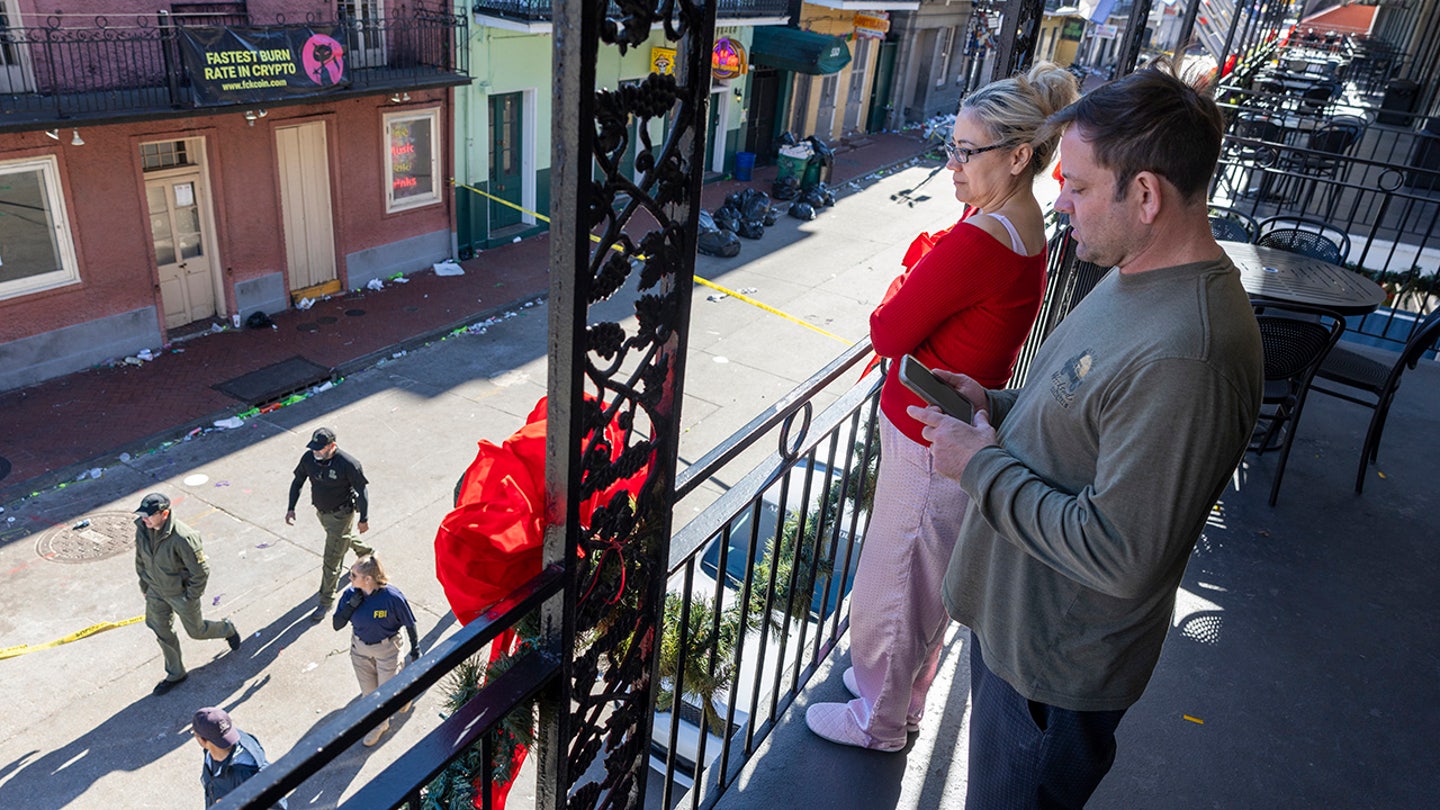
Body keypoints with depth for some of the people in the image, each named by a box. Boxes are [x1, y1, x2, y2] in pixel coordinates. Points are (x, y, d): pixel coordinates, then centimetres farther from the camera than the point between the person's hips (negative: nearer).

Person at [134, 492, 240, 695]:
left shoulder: (182, 537, -35)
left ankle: (227, 629, 44)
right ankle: (175, 673, 36)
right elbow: (140, 559, 7)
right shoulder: (142, 529, -14)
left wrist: (190, 597, -15)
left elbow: (201, 571, -24)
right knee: (162, 632, 16)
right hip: (156, 591, 6)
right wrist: (145, 585, 12)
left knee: (195, 631, 13)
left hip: (181, 593, -6)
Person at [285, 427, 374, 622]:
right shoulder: (308, 458, -13)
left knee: (331, 561, -1)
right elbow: (297, 482, 3)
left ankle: (326, 602, 14)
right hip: (321, 511, 6)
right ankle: (367, 552, 63)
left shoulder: (348, 464, -29)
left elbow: (362, 491, -19)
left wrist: (364, 519, -13)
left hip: (341, 515, -6)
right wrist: (291, 508, -1)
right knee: (347, 537, 32)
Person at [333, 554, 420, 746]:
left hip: (386, 649, -4)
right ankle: (379, 723, 44)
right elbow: (337, 624, -12)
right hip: (359, 648, 4)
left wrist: (415, 649, -6)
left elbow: (409, 624, -15)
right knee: (368, 691, 19)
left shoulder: (392, 597, -29)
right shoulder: (351, 594, -17)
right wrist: (351, 605, -29)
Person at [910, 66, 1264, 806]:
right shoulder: (1136, 275, 0)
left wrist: (982, 466, -23)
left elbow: (1120, 557, -31)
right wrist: (996, 406, -2)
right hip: (1012, 608, 9)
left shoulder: (1186, 355, -33)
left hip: (1056, 658, -9)